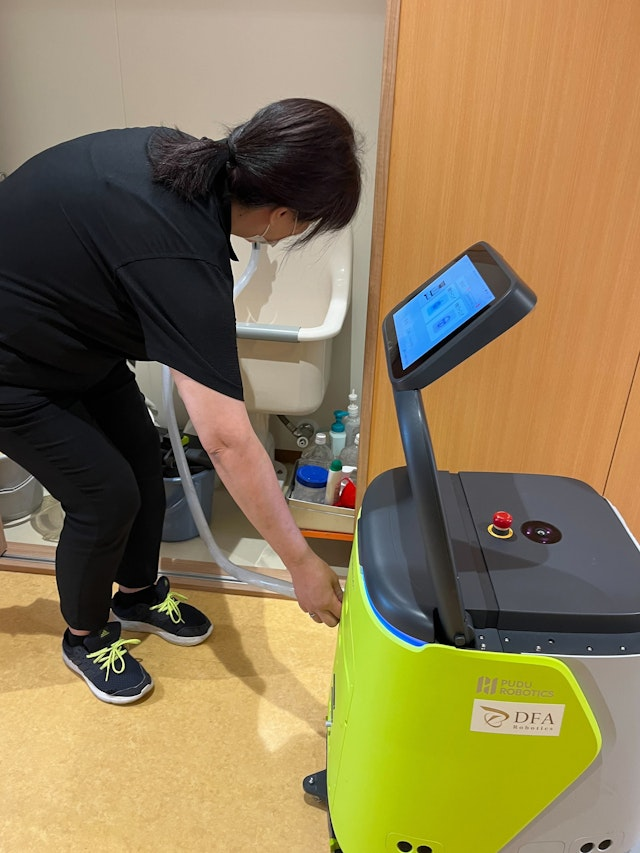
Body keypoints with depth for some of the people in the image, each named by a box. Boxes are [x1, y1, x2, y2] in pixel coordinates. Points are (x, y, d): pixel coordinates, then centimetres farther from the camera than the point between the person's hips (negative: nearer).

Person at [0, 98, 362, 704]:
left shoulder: (175, 155, -12)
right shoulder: (181, 261, -37)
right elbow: (227, 441, -37)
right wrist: (301, 563, -28)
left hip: (64, 329, 9)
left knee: (143, 457, 10)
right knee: (107, 495, -4)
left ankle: (138, 595, 35)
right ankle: (85, 637, 26)